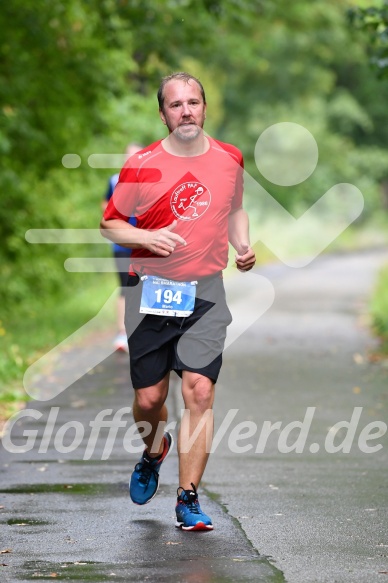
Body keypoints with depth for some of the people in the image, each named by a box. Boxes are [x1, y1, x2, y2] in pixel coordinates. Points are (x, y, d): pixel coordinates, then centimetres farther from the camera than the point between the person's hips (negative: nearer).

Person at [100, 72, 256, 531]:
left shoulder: (230, 159, 5)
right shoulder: (141, 166, -5)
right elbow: (110, 224, 3)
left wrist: (243, 246, 4)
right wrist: (147, 238, -16)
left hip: (205, 293, 1)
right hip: (150, 291, -1)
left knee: (200, 392, -13)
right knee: (149, 398, 4)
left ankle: (188, 499, -6)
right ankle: (154, 451, 40)